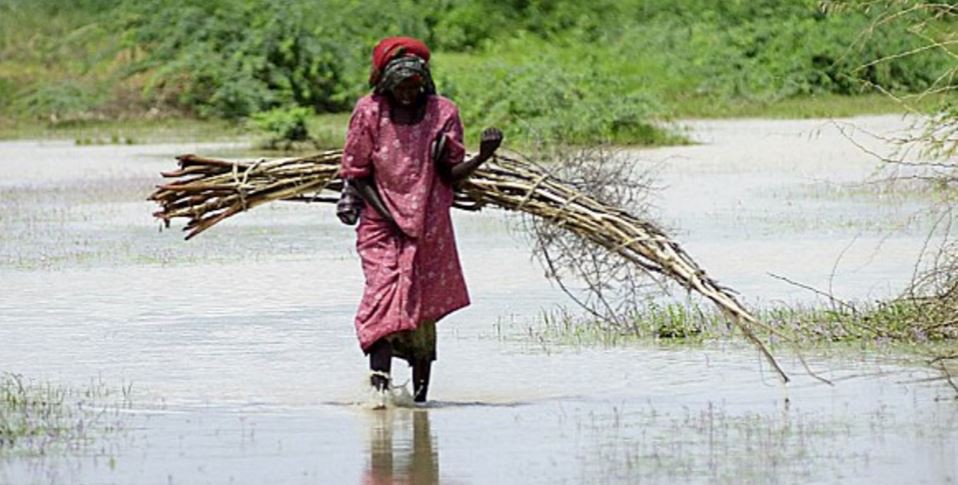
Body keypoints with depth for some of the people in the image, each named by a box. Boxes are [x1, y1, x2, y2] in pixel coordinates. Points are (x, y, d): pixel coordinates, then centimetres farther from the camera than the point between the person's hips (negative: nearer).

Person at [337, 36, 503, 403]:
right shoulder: (369, 112, -4)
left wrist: (482, 157, -22)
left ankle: (420, 393, 8)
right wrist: (385, 214, -10)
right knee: (383, 294, -17)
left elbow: (451, 174, -3)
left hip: (429, 224, 1)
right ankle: (378, 380, -27)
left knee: (424, 305, 2)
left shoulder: (443, 113, -2)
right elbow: (357, 172, 2)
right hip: (381, 221, -1)